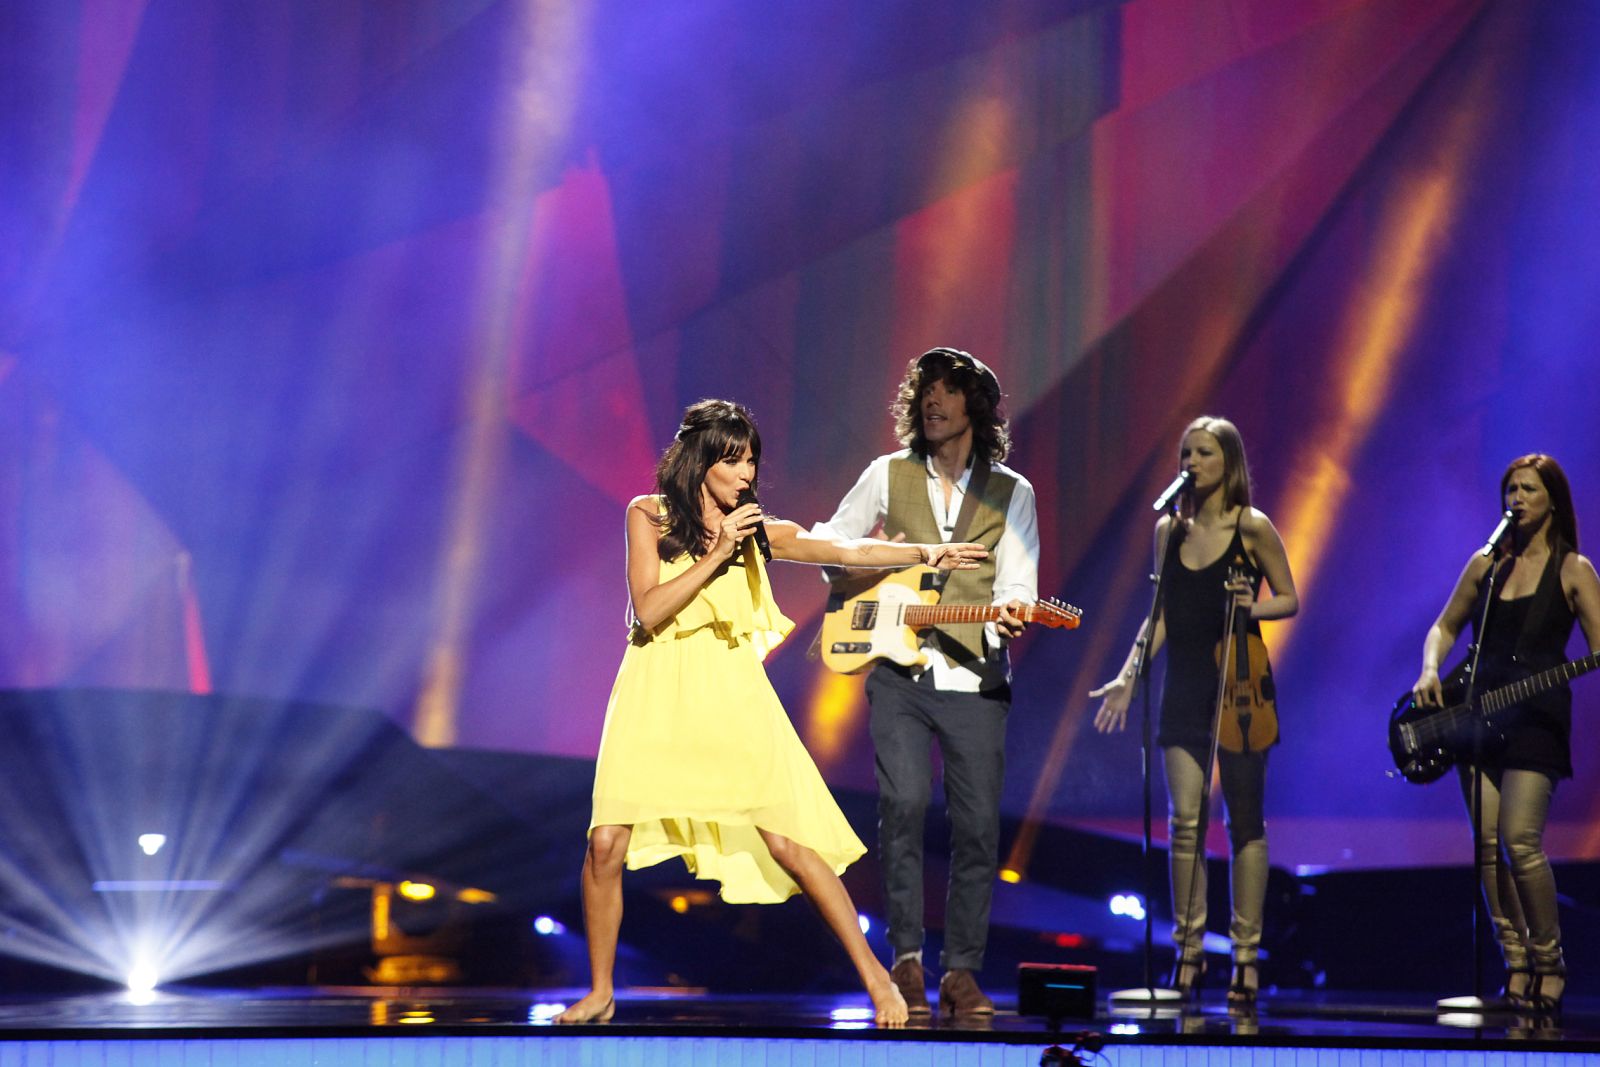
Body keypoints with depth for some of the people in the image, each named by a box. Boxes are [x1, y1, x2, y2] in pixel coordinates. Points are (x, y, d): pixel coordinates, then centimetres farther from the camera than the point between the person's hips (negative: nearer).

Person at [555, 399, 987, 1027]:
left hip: (731, 698, 1)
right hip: (656, 697, 0)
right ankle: (599, 993, 9)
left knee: (786, 841, -9)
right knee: (606, 844, -9)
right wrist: (715, 556, -13)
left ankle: (874, 975, -1)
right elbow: (648, 610, -7)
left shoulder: (757, 531, 8)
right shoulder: (649, 517, 4)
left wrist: (926, 552, -15)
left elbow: (847, 550, -3)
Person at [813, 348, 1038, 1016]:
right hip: (898, 669, 0)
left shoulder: (1011, 493, 8)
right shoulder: (889, 475, 9)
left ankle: (961, 971, 11)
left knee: (979, 824, -1)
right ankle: (906, 957, -5)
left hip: (975, 678, 0)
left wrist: (1010, 615, -23)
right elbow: (827, 542, 17)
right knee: (904, 801, -17)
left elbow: (1017, 586, -1)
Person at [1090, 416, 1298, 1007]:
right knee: (1185, 818, -3)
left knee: (1244, 819, 1)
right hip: (1184, 686, 3)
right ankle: (1189, 949, 6)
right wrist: (1128, 677, 7)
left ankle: (1246, 954, 6)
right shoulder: (1168, 529, 9)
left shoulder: (1252, 528, -4)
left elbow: (1289, 599, 3)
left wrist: (1254, 606, -18)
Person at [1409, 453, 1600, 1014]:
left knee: (1520, 840, -14)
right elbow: (1445, 626, 20)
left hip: (1536, 716, -5)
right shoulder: (1486, 564, 13)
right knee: (1486, 842, 1)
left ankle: (1549, 962, 0)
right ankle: (1516, 961, 11)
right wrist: (1430, 672, 2)